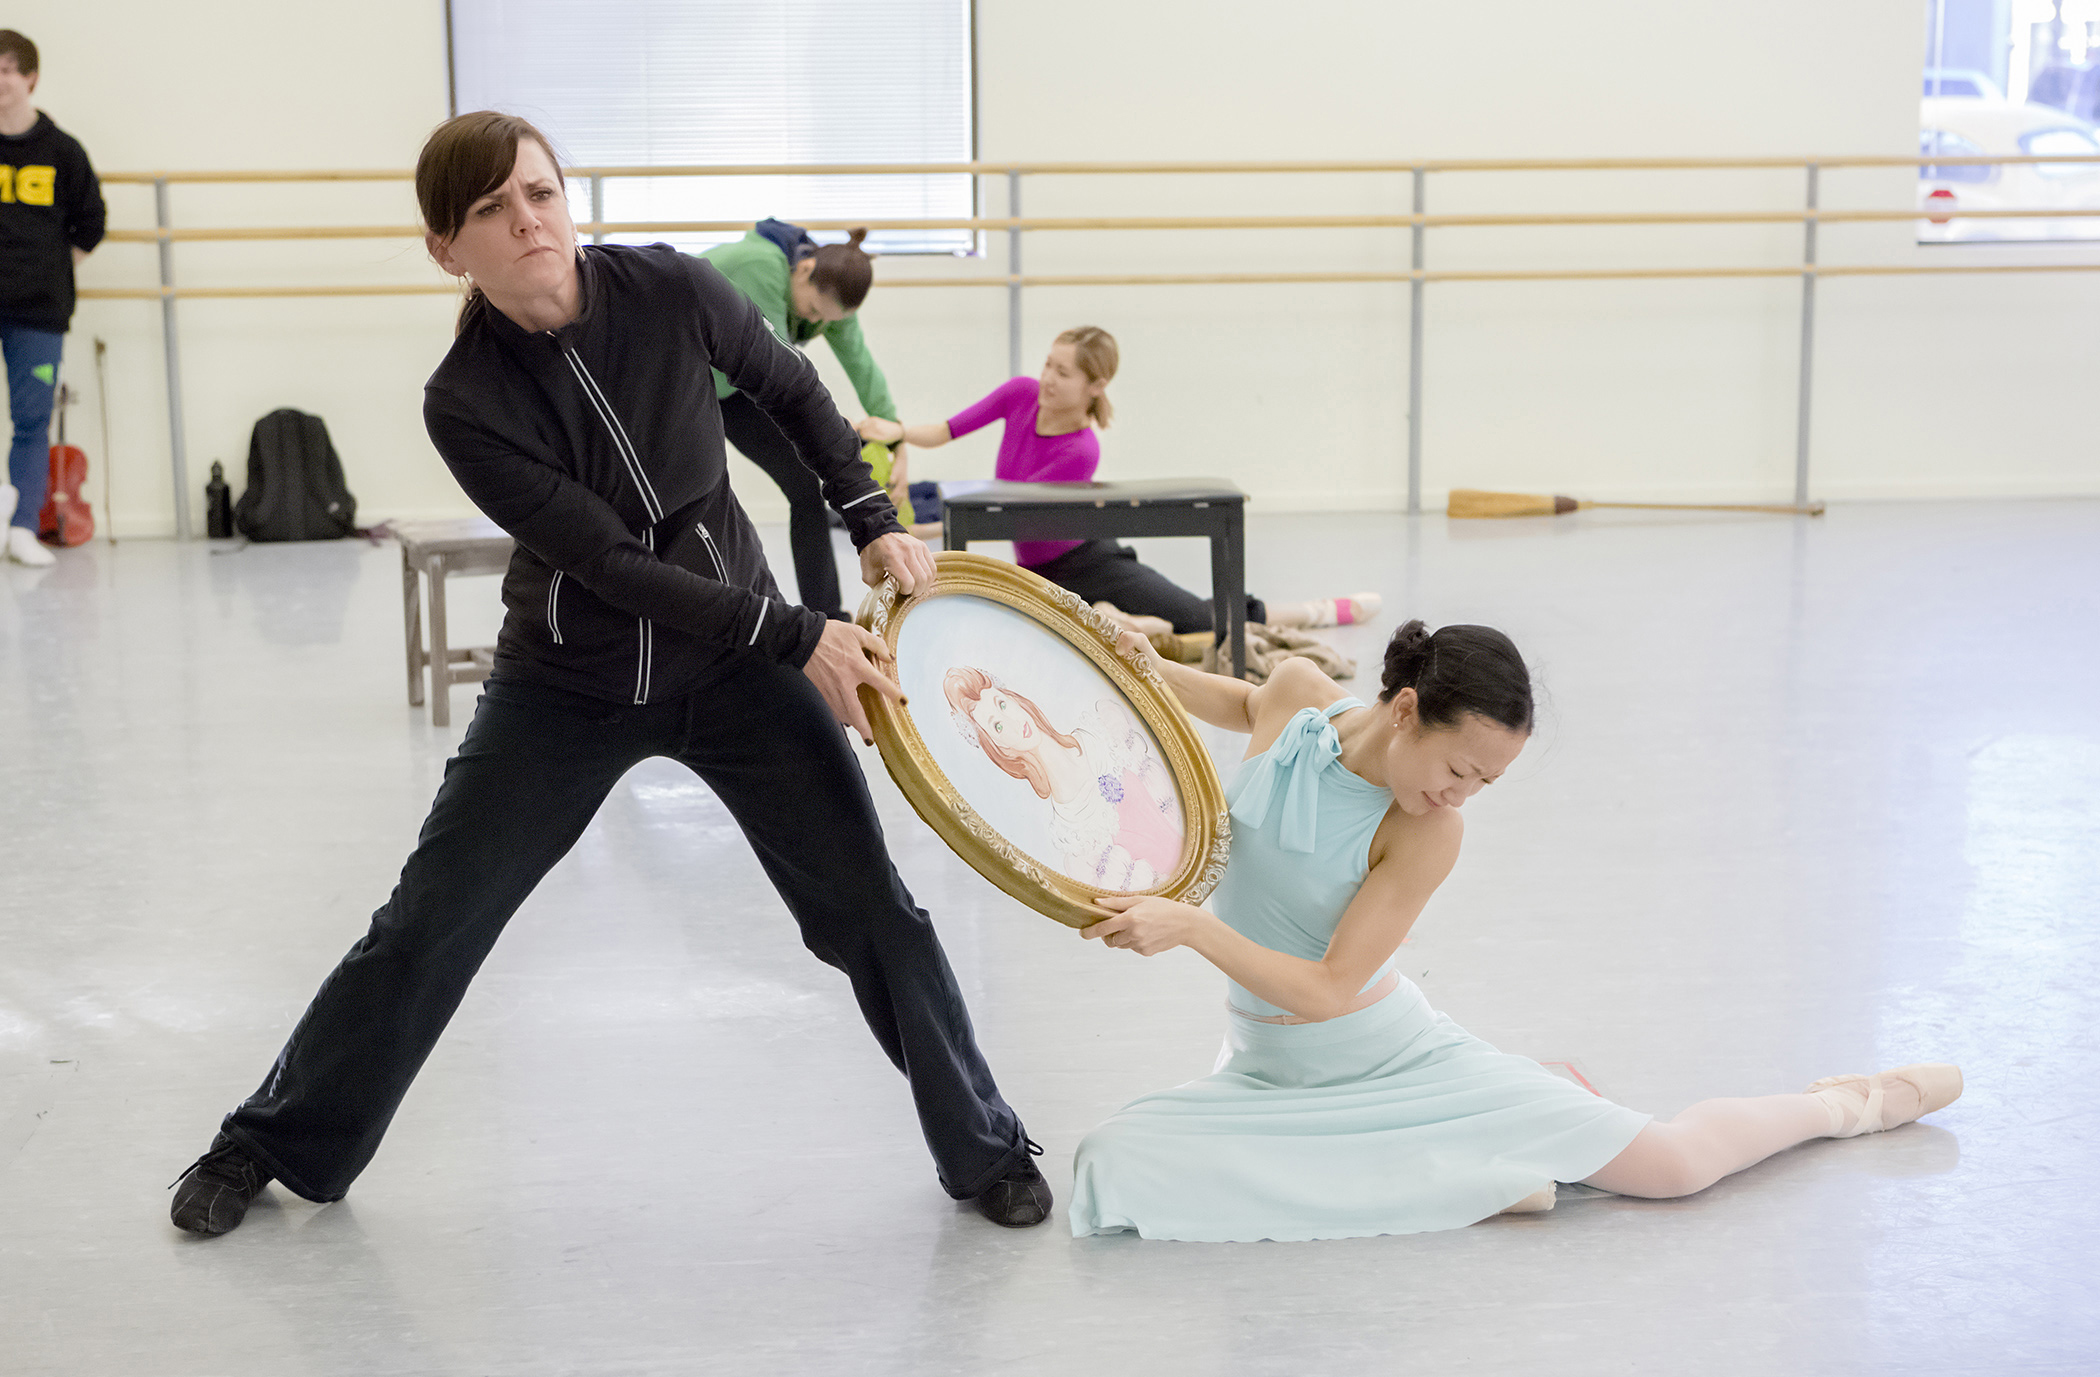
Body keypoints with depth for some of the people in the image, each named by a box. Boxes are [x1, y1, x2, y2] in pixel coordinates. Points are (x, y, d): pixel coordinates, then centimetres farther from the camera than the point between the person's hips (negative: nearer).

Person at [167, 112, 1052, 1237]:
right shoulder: (466, 404, -19)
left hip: (736, 664, 1)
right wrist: (797, 635, -26)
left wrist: (874, 521, -4)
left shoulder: (672, 291, -15)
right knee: (428, 928, 4)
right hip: (566, 687, -1)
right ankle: (275, 1146, 26)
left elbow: (792, 393, 5)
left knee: (868, 905, -2)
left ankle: (984, 1154, 17)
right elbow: (609, 561, -23)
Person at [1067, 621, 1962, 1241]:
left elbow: (1327, 988, -25)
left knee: (1669, 1165, -6)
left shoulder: (1429, 835, -22)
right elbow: (1242, 704, 15)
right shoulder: (1298, 693, -14)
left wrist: (1189, 925, -37)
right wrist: (1145, 667, -4)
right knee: (1115, 1171, -24)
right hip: (1267, 1074, 4)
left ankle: (1844, 1104, 28)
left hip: (1394, 1057, -4)